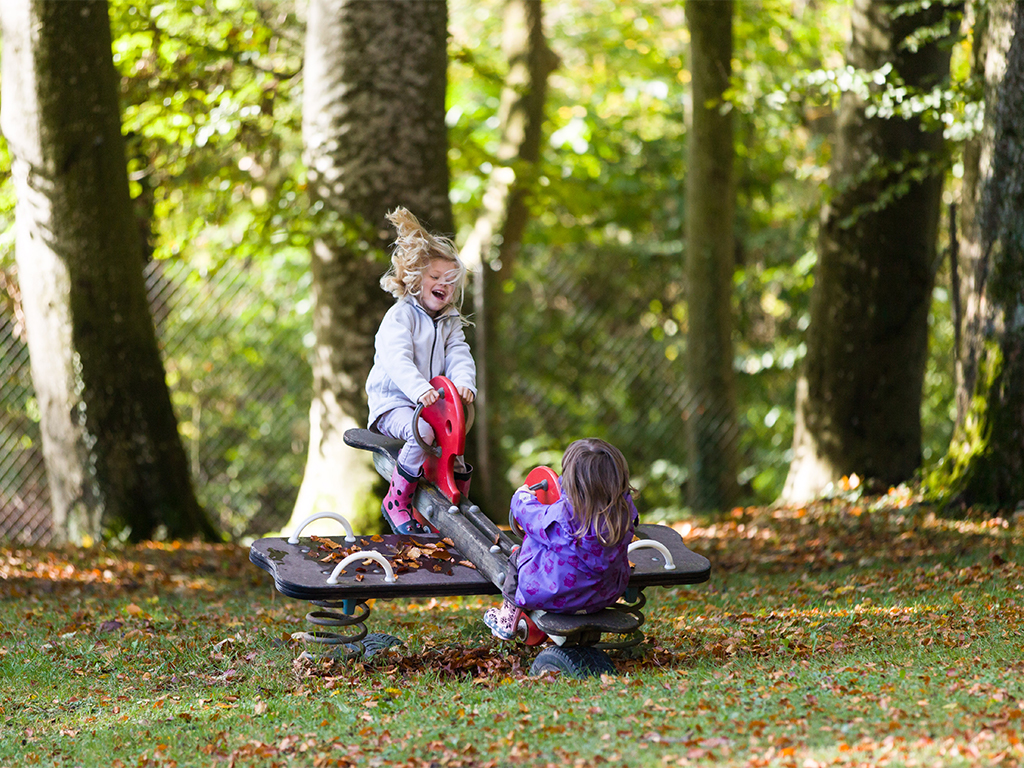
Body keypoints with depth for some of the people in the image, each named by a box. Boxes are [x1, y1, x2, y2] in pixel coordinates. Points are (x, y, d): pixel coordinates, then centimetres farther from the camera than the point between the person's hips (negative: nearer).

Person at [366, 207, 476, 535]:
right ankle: (396, 501, -22)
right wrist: (420, 389, -41)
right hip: (392, 404, -7)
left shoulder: (450, 322, 15)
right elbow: (398, 360, -23)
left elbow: (459, 356, 0)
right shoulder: (400, 315, -7)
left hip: (431, 404, 7)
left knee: (458, 464, -6)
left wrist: (463, 382, -25)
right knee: (422, 433, -36)